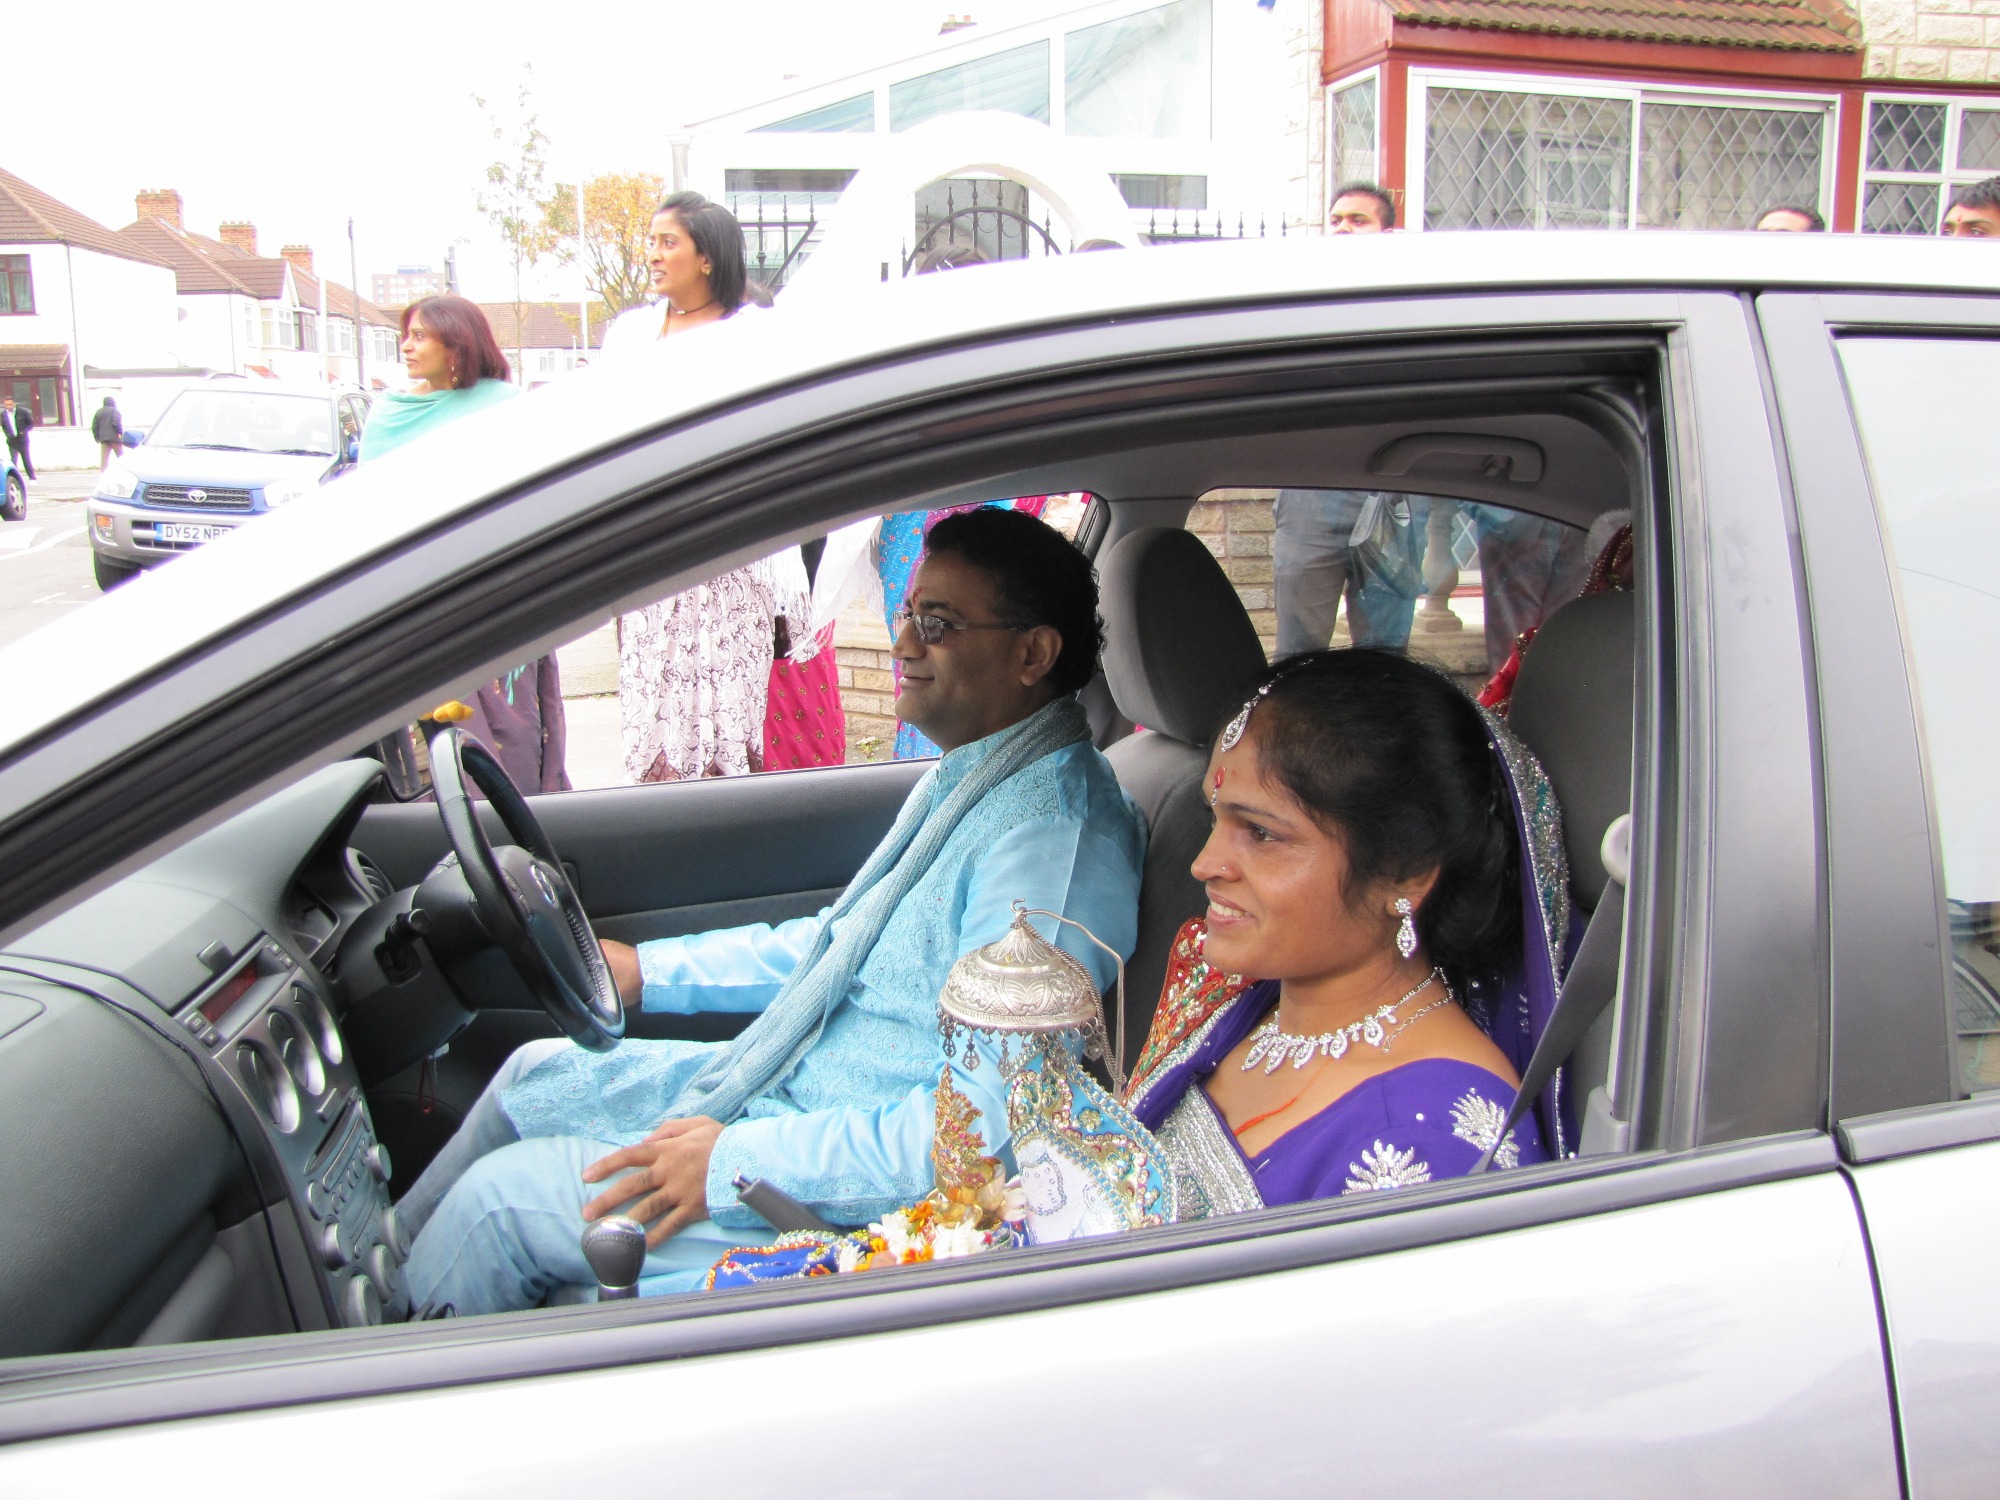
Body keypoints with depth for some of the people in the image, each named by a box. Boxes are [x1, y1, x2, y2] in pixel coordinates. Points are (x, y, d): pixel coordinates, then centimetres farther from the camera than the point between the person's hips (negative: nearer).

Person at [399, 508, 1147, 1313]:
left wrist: (735, 1163, -26)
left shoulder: (1048, 836, -28)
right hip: (798, 1083, 10)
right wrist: (647, 970, 18)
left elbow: (994, 1123, -31)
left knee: (500, 1196, -4)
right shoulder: (966, 778, 6)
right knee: (537, 1072, 18)